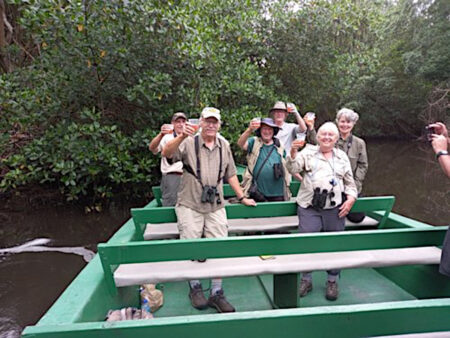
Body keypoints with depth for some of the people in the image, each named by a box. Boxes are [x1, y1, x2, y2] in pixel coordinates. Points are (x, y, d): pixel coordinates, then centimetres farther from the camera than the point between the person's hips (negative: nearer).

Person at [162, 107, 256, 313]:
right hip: (190, 206, -3)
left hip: (216, 207, 3)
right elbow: (166, 153, -18)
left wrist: (241, 198, 19)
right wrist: (182, 136, -34)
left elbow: (231, 174, 19)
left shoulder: (224, 145, 12)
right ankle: (195, 288, 22)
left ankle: (216, 293, 13)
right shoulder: (190, 143, -1)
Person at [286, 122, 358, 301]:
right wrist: (293, 152, -27)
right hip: (309, 208, -2)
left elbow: (350, 182, 18)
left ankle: (332, 281, 27)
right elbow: (293, 168, -9)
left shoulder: (342, 156, 14)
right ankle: (306, 279, 19)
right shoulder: (308, 152, 6)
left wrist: (351, 198, 2)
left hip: (335, 209, 2)